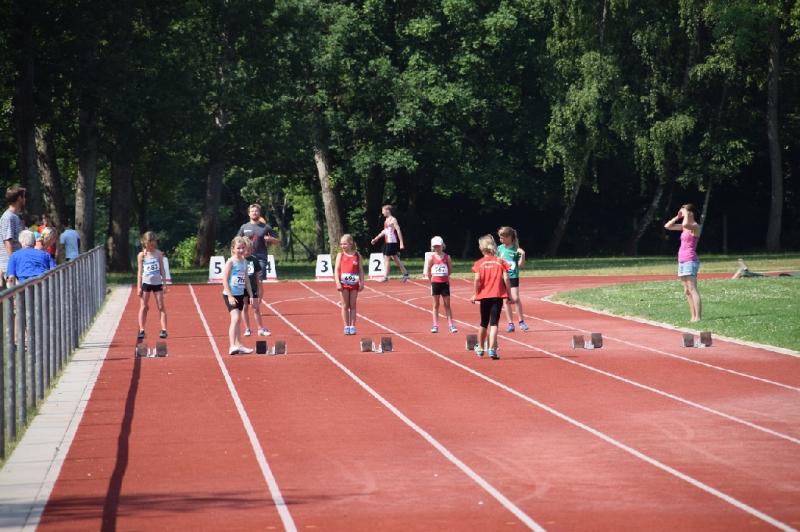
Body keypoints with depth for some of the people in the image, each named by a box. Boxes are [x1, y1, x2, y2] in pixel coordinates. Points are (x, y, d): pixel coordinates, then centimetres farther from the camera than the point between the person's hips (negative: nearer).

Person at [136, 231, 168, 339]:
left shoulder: (158, 254, 3)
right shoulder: (141, 255, 0)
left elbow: (162, 269, 6)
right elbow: (140, 271, 1)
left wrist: (164, 283, 1)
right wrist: (139, 287, -3)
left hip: (157, 283, 1)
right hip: (146, 282, -1)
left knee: (161, 307, -1)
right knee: (144, 307, 0)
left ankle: (164, 329, -3)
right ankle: (141, 330, 3)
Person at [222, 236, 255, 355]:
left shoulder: (244, 262, 9)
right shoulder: (230, 262, -12)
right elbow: (225, 280, -14)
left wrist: (251, 295, 13)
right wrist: (230, 296, -19)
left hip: (240, 294, 7)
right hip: (230, 295, -7)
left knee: (237, 320, 13)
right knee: (235, 318, -18)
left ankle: (238, 345, 20)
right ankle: (232, 346, -23)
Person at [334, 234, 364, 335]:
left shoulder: (357, 255, 4)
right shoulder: (340, 255, 2)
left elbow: (361, 269, 6)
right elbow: (336, 269, -3)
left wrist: (362, 282, -1)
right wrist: (337, 282, -13)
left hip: (354, 283, 1)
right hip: (344, 283, -1)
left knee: (353, 305, 5)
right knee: (345, 306, 3)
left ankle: (352, 326, 8)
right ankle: (347, 327, 7)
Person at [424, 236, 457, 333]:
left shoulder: (447, 257, -2)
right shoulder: (432, 257, -2)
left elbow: (450, 269, 9)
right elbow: (428, 271, 3)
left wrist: (445, 276, 7)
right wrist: (432, 278, 3)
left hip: (445, 282, 0)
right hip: (435, 282, 0)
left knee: (447, 304, 3)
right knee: (436, 304, 5)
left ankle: (450, 325, 6)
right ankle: (435, 325, 8)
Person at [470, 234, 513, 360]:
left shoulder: (479, 263, -1)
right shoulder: (501, 262, 1)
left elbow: (477, 279, -11)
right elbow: (506, 279, -4)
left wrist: (475, 294, 1)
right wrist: (509, 295, 1)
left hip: (484, 296, 1)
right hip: (498, 296, -1)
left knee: (484, 323, 17)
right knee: (494, 323, -4)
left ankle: (480, 348, 33)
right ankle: (492, 349, -17)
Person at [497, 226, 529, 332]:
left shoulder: (516, 249, -5)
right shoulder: (500, 248, 4)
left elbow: (521, 265, -4)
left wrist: (522, 255, -17)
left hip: (513, 277, -3)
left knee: (515, 298, -13)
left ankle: (521, 321, 1)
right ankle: (510, 323, 12)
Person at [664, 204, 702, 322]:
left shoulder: (695, 226, -9)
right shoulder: (685, 227, 16)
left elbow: (685, 224, -32)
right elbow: (667, 226, 20)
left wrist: (686, 214, -16)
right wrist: (677, 217, 11)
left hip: (690, 261, -9)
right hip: (682, 261, 10)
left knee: (693, 290, -14)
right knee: (687, 291, 9)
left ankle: (698, 317, -18)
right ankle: (693, 317, 12)